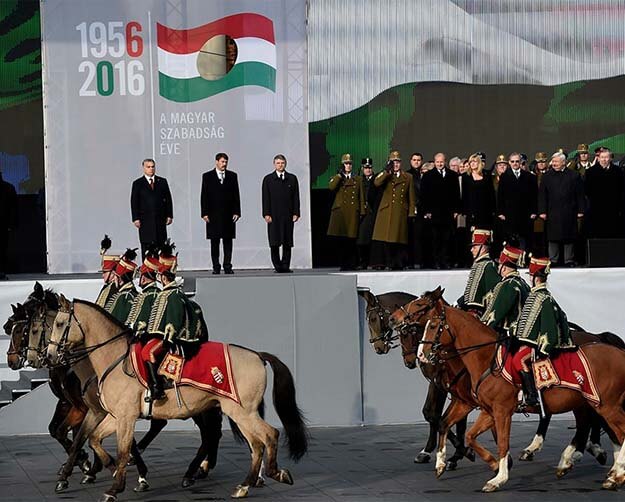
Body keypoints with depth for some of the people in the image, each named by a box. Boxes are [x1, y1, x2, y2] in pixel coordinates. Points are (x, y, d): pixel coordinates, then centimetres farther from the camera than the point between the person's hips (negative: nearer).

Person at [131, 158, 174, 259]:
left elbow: (168, 199, 11)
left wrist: (169, 215, 3)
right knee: (146, 246, -2)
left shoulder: (162, 182, 12)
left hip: (160, 219, 2)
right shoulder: (137, 184, 5)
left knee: (161, 246, 0)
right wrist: (136, 219, -7)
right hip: (145, 221, -2)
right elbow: (134, 202, 2)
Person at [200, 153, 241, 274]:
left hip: (228, 214, 1)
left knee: (228, 241, 1)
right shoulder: (207, 176, 4)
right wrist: (204, 213, -6)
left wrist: (236, 212, -1)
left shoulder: (232, 176, 8)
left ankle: (227, 266, 4)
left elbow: (236, 195, 7)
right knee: (214, 242, 2)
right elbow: (204, 196, 1)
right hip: (213, 214, -1)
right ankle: (216, 267, 5)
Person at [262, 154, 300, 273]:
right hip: (274, 215, -1)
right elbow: (266, 198, 3)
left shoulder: (292, 179, 11)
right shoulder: (268, 179, 7)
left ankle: (285, 265, 4)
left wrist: (296, 213, 0)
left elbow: (296, 197, 8)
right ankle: (277, 266, 1)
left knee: (287, 243, 0)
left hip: (288, 215, 1)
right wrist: (266, 214, -6)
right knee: (274, 243, -3)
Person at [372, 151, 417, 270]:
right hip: (387, 213, 0)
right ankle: (390, 264, -1)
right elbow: (376, 183, -11)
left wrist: (412, 213, 3)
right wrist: (387, 171, -14)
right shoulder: (385, 176, 12)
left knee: (400, 240, -4)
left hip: (401, 213, 0)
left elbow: (411, 197, 12)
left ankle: (399, 264, 0)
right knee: (388, 240, -5)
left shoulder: (408, 177, 14)